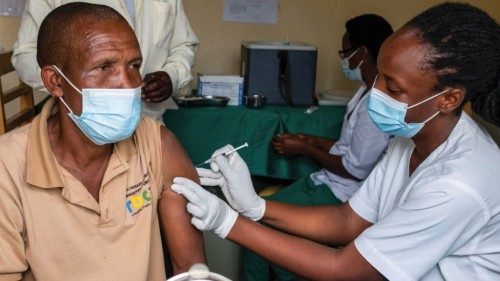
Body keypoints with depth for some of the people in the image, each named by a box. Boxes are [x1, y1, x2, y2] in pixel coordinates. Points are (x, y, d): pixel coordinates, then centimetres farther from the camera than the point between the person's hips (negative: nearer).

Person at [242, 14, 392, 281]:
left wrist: (305, 149, -11)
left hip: (342, 194, -9)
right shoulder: (370, 91, 8)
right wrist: (312, 140, 6)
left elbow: (357, 169, -22)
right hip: (327, 180, 9)